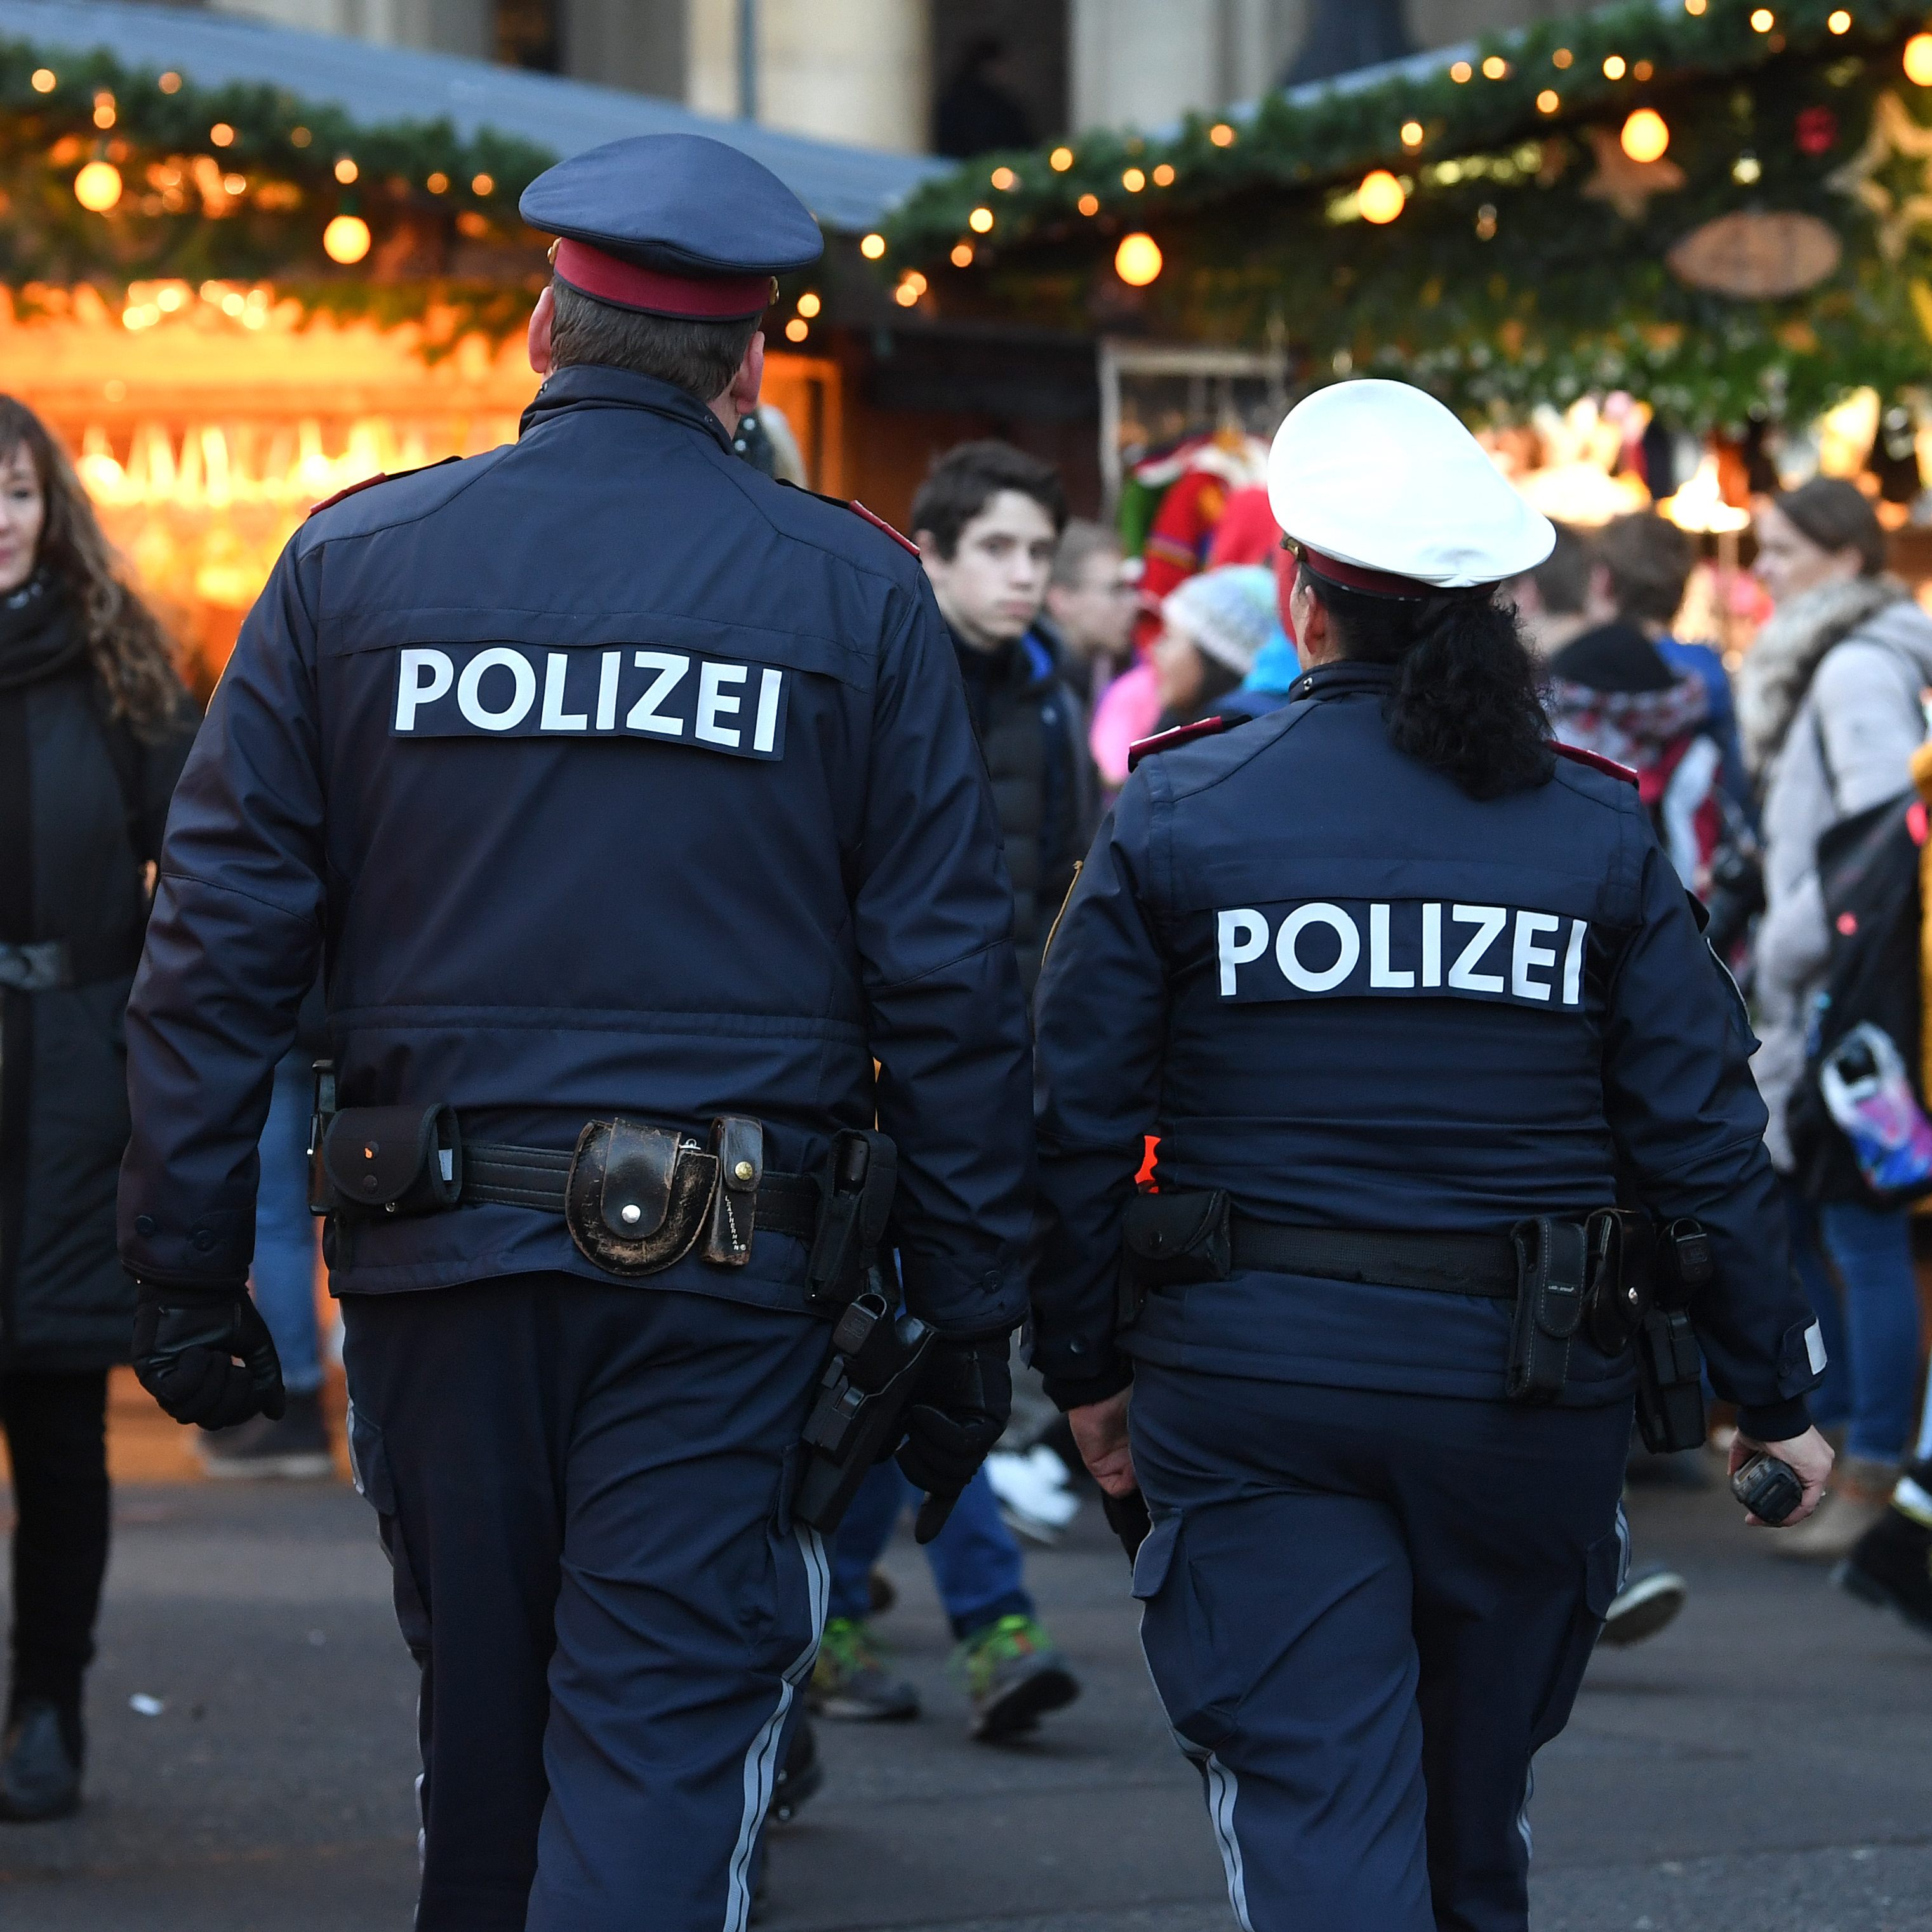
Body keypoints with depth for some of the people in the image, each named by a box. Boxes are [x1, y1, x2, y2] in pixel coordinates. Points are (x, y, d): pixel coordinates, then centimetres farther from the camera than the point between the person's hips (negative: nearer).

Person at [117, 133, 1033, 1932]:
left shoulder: (350, 564, 3)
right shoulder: (853, 591, 0)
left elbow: (217, 948, 1)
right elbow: (948, 982, 0)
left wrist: (189, 1276, 6)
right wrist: (969, 1314, 5)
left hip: (436, 1247, 2)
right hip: (724, 1288, -2)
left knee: (482, 1737, 17)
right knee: (660, 1747, -4)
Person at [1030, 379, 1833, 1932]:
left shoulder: (1175, 814, -4)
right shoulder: (1599, 832, 0)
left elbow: (1079, 1128, -2)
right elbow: (1702, 1136, -1)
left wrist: (1088, 1368, 10)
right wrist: (1773, 1394, 8)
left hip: (1252, 1385, -2)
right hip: (1525, 1393, 2)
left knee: (1315, 1807, -3)